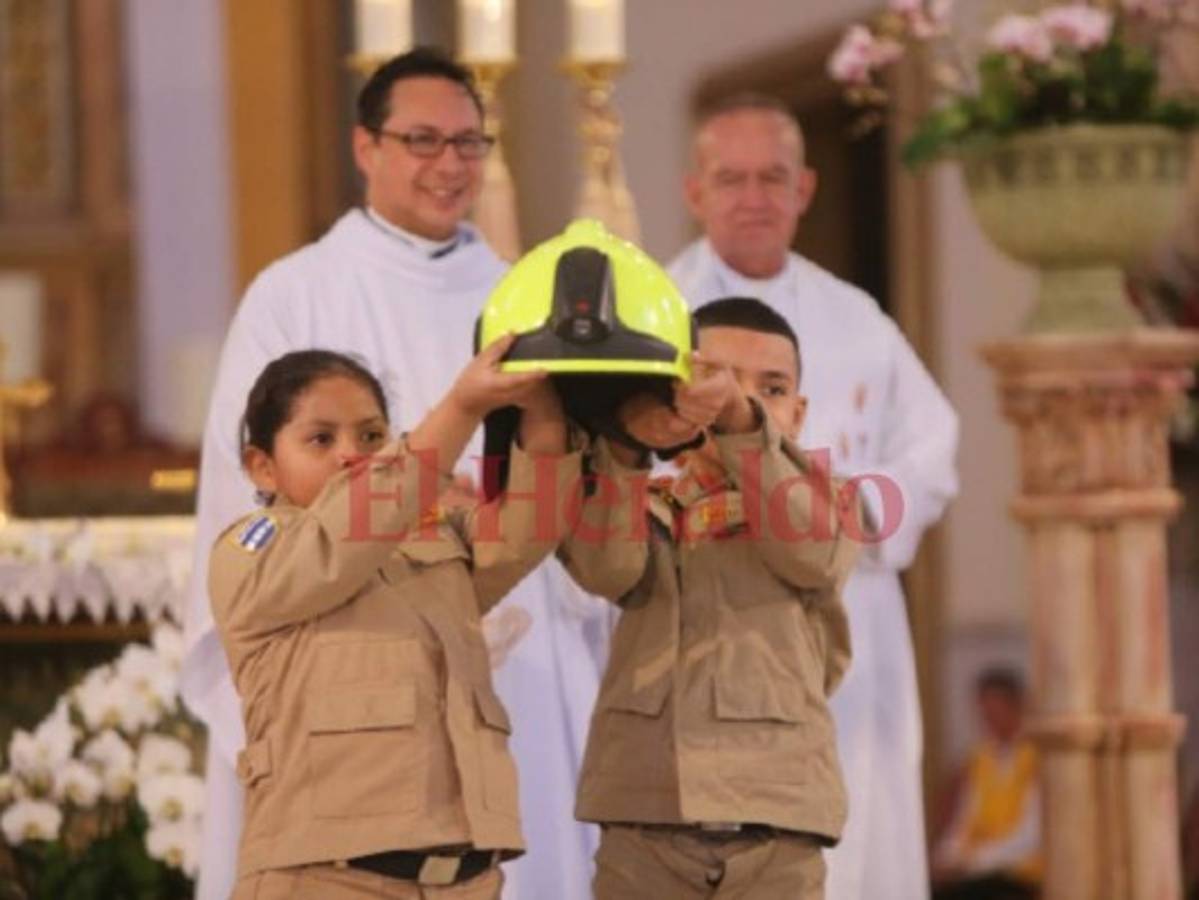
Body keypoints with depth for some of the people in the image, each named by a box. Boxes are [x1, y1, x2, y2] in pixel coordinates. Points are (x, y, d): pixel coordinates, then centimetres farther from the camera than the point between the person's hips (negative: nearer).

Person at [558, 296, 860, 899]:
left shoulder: (822, 502, 13)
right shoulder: (646, 512, 15)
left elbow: (809, 548, -12)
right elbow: (605, 568, -8)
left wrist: (742, 424, -28)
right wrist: (623, 446, -27)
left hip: (772, 827, -1)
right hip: (643, 820, 1)